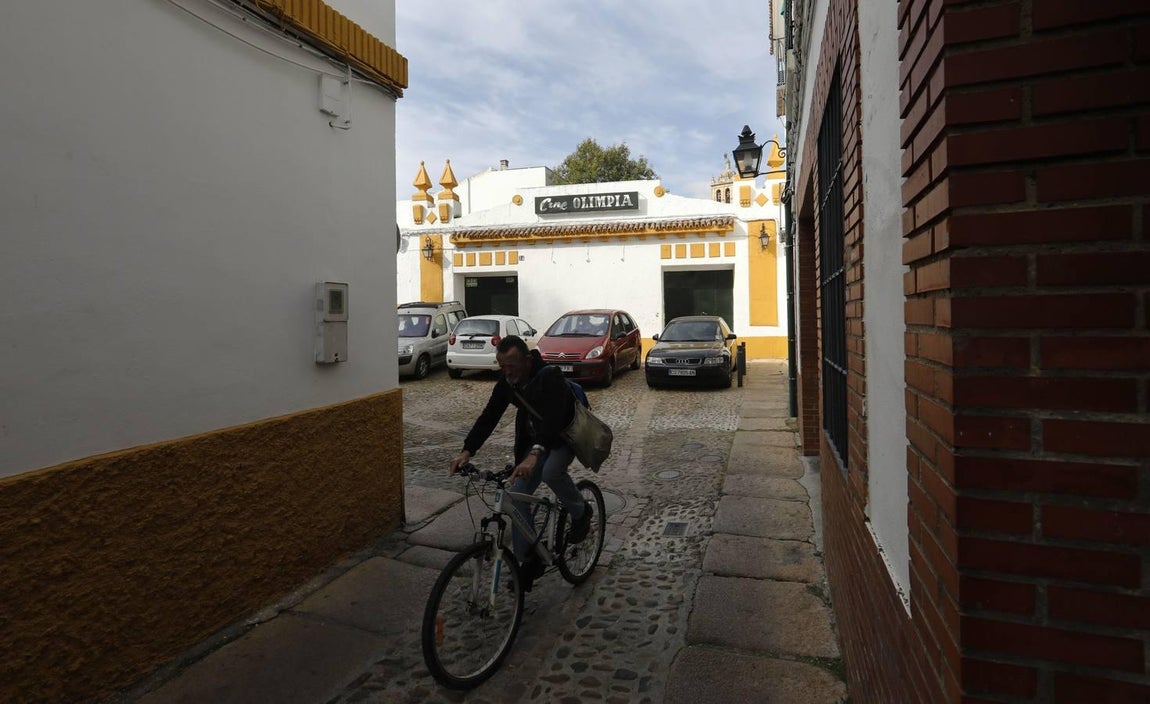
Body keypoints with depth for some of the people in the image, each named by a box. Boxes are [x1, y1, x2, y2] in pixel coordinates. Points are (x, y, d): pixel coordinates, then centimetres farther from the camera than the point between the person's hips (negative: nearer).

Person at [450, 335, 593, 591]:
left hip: (565, 435, -6)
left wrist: (534, 455, -59)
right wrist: (467, 451, -26)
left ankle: (580, 512, -5)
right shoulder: (506, 382, -11)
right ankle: (528, 560, 7)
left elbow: (553, 419, -44)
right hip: (534, 440, 6)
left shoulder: (550, 377, -31)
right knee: (517, 494, -7)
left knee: (551, 472, -36)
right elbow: (489, 416, -12)